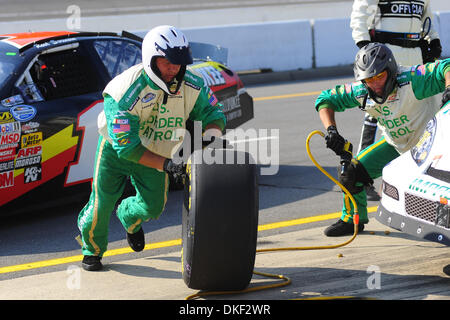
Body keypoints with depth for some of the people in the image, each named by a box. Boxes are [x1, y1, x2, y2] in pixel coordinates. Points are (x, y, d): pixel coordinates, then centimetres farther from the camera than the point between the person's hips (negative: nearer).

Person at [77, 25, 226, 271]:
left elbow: (213, 114, -6)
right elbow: (127, 147, -35)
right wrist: (165, 164, -39)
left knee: (152, 207, 0)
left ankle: (128, 217, 38)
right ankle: (92, 249, 28)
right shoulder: (125, 92, -36)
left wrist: (211, 136, -29)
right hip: (116, 149, -4)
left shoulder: (192, 86, -21)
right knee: (102, 205, -3)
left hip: (154, 152, 4)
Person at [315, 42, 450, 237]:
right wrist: (331, 130, -19)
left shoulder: (410, 80, -32)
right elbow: (326, 99, -4)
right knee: (353, 171, 0)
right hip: (396, 146, 5)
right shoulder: (360, 92, -15)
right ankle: (352, 219, 24)